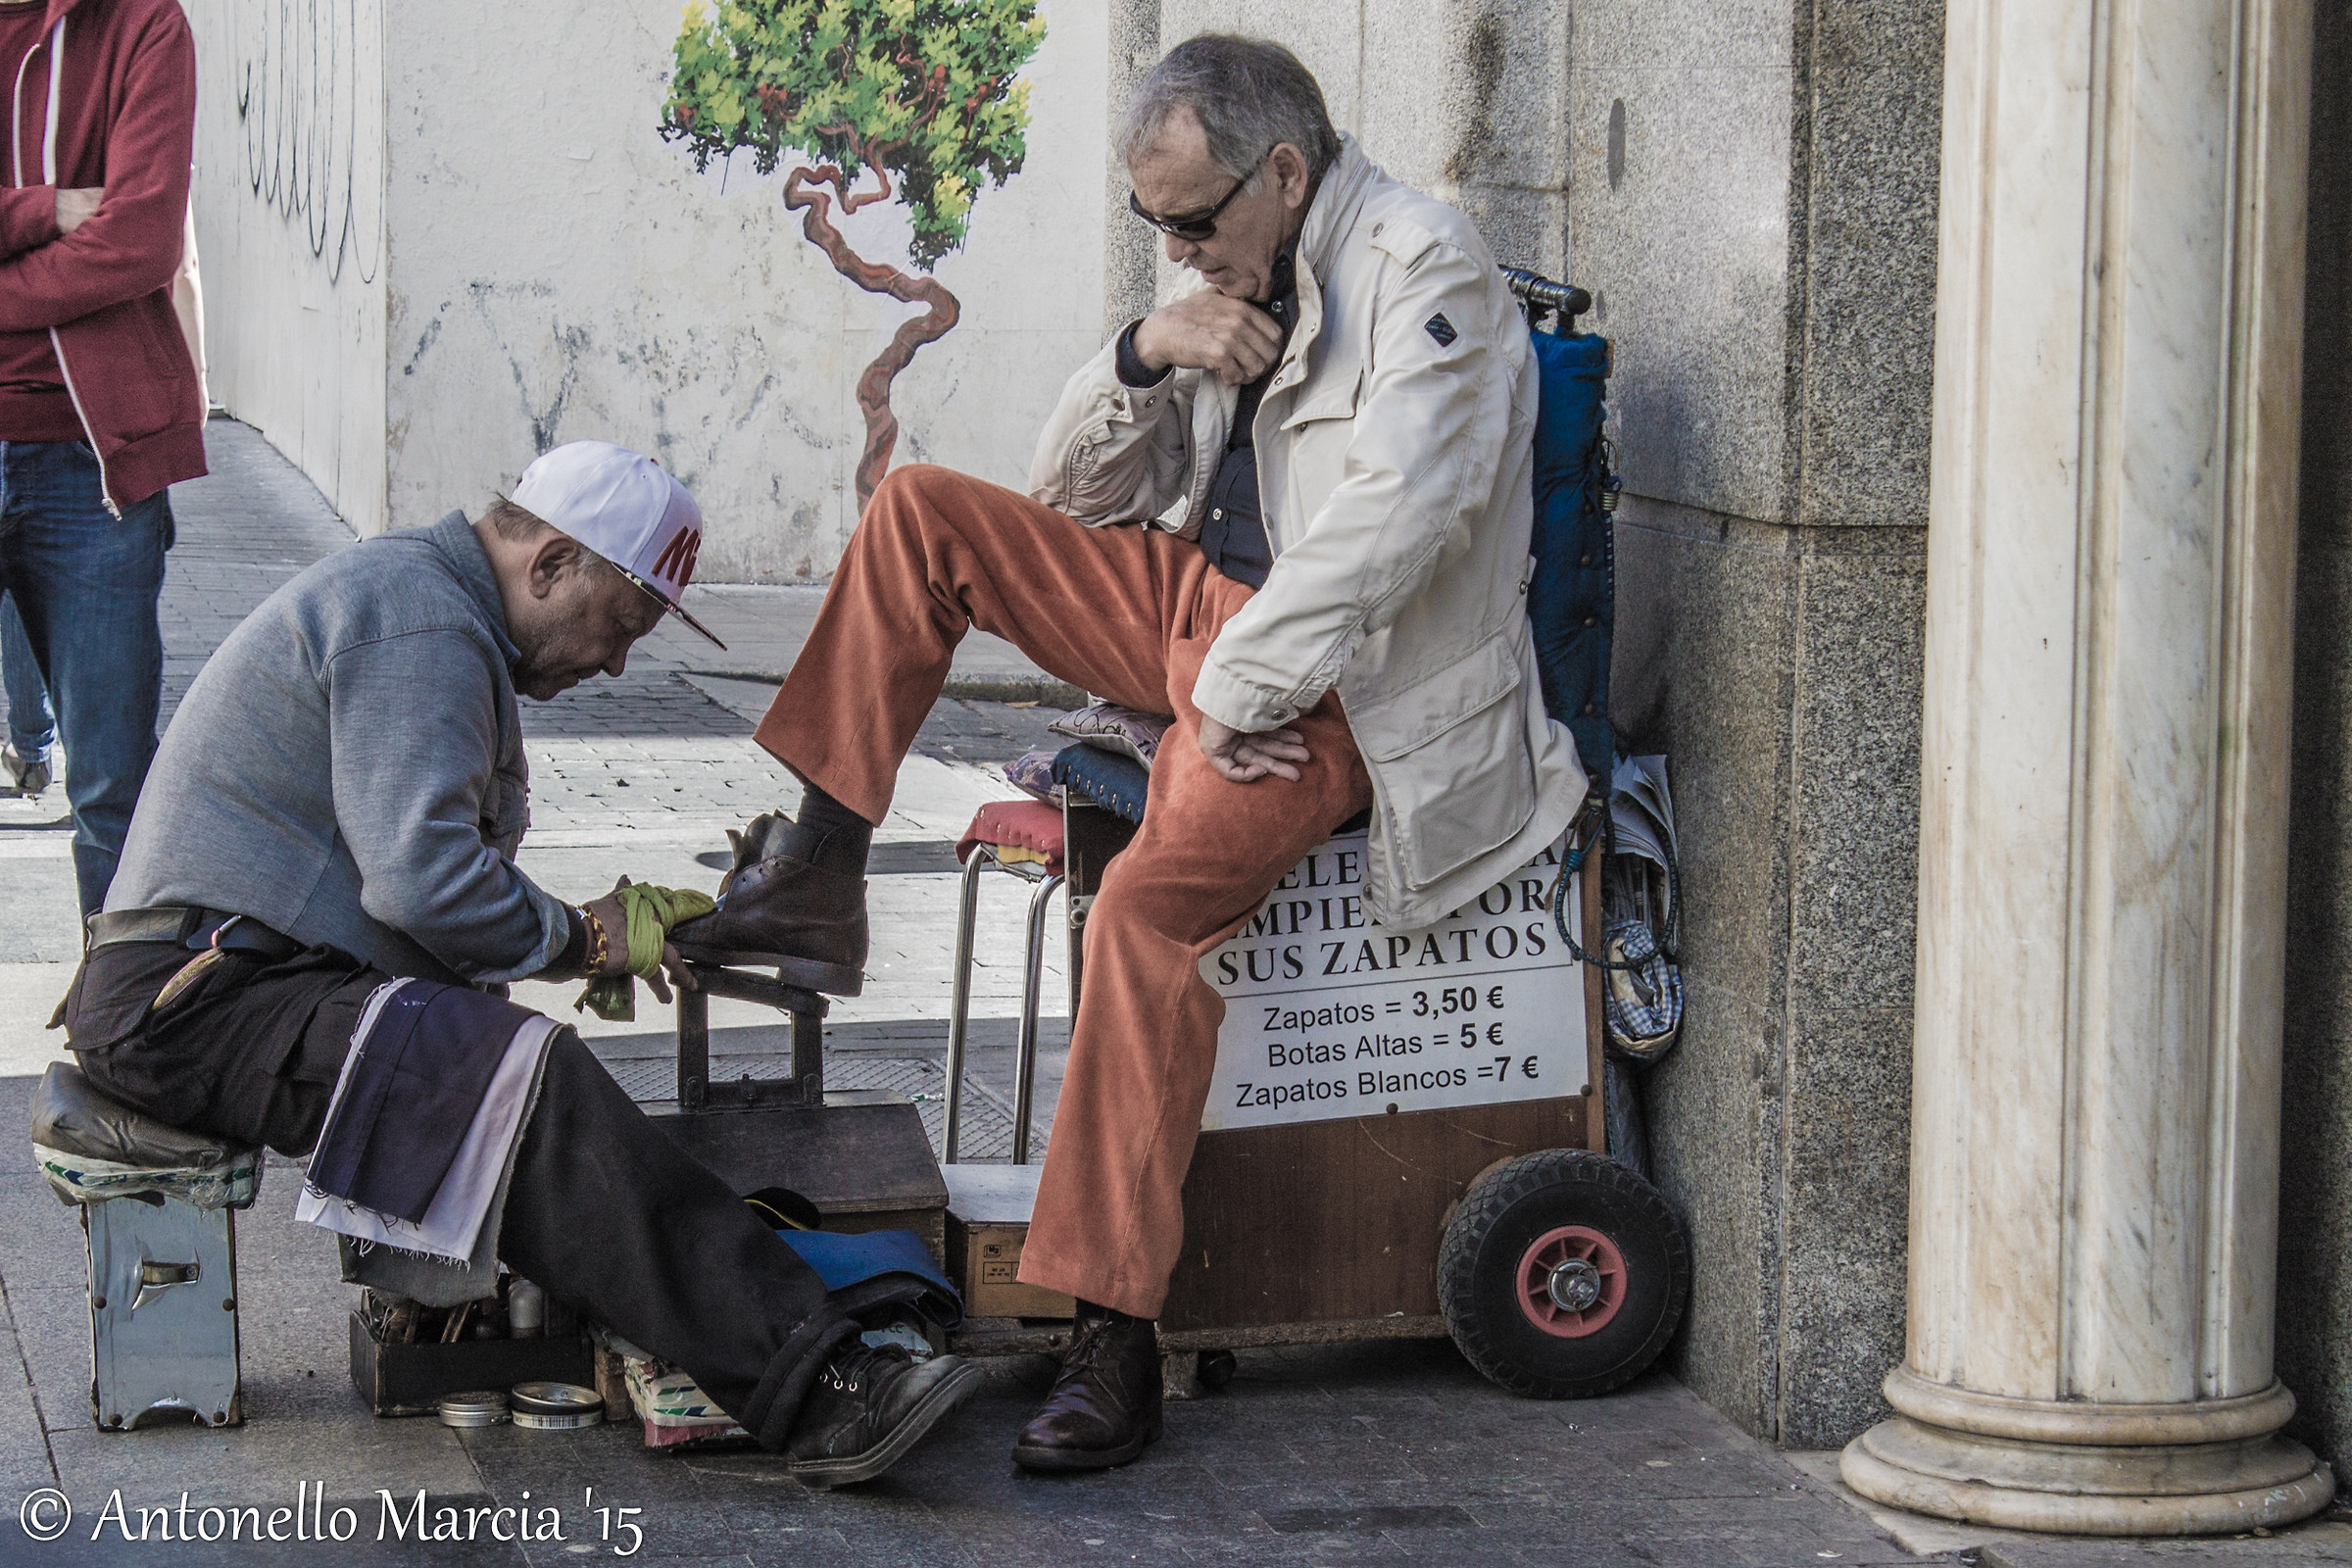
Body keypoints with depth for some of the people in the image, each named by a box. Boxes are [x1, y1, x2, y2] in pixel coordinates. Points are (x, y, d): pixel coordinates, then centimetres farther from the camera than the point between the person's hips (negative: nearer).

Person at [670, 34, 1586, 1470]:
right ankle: (813, 876, 3)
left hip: (1341, 680, -9)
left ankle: (1114, 1343, -33)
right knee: (921, 514, 2)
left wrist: (1235, 692, -24)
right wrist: (1146, 356, -2)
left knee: (1155, 893, -33)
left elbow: (1386, 519, -25)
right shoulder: (1238, 280, 14)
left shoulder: (1427, 270, -12)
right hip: (1201, 605, 9)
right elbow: (1076, 498, 17)